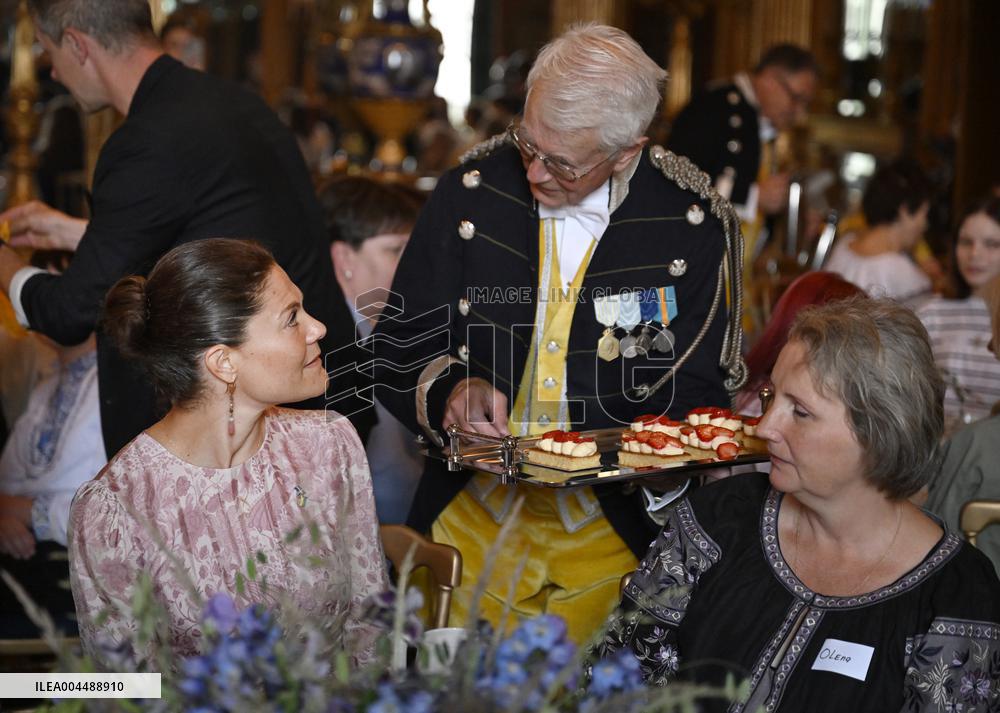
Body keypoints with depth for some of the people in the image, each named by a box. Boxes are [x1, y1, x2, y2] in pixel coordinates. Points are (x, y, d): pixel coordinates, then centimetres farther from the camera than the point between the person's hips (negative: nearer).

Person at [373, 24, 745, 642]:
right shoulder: (472, 191, -3)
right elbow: (397, 353, 2)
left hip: (617, 532, -1)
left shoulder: (694, 224, -8)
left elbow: (698, 394, -2)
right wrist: (448, 388, -19)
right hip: (474, 519, 2)